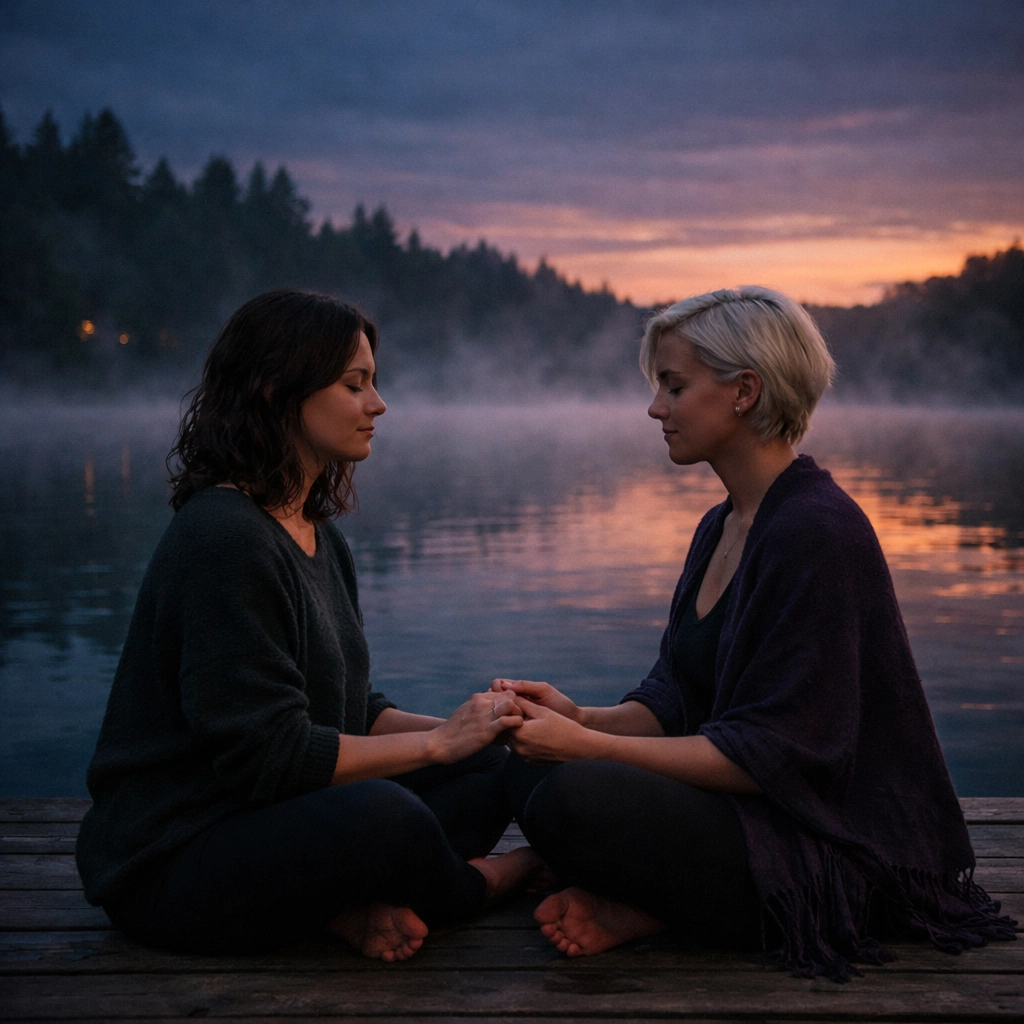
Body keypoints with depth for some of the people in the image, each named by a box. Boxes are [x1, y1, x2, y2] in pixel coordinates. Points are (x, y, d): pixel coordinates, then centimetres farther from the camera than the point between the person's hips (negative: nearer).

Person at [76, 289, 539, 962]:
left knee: (489, 773, 4)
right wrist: (437, 741, -16)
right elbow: (267, 751, -24)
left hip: (275, 821, 10)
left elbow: (350, 712, 13)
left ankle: (357, 907, -15)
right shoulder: (222, 536, -20)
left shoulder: (323, 539, 12)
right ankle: (470, 887, 0)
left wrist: (471, 725, -2)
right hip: (171, 865, -10)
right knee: (386, 814, -33)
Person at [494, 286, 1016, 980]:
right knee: (531, 766, 6)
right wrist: (583, 719, -7)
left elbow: (767, 754, -23)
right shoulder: (724, 527, 11)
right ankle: (645, 900, -8)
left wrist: (588, 747, -21)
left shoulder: (816, 532, -20)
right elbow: (676, 702, 13)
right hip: (747, 809, 10)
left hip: (836, 861, -10)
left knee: (570, 800, -29)